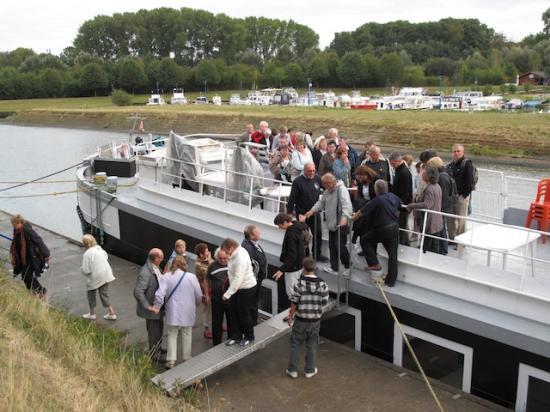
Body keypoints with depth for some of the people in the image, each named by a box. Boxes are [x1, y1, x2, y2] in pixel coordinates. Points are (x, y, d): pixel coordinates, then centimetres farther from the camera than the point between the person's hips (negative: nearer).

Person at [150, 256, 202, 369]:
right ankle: (186, 358, 23)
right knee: (186, 335, 14)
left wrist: (157, 306, -1)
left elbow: (160, 294, -14)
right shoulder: (191, 277, -7)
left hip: (172, 312, 0)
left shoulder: (166, 277, -7)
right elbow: (199, 296, -2)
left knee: (172, 335, 10)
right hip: (188, 312, 0)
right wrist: (195, 304, 17)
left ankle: (171, 360, 7)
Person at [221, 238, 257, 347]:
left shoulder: (241, 259, -29)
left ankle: (249, 337, 27)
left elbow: (238, 279, -32)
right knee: (233, 312, 14)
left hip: (246, 289, -9)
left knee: (244, 314, 6)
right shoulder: (236, 253, -1)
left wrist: (227, 294, -29)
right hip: (237, 288, 9)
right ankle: (236, 336, 28)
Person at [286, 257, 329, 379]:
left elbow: (294, 303, -13)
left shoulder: (299, 284, -19)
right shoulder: (323, 284, -12)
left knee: (295, 344, 14)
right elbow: (324, 302, -3)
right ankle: (310, 370, 28)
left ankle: (292, 370, 23)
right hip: (315, 320, 2)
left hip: (300, 320, -2)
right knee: (312, 345, 17)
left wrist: (290, 317, 1)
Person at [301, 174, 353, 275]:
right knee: (332, 246, 13)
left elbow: (347, 206, -29)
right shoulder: (327, 191, 12)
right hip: (331, 224, 9)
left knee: (340, 246, -7)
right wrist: (308, 214, 5)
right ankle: (334, 268, 25)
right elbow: (320, 203, 15)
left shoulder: (341, 189, -17)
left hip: (341, 225, -9)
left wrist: (344, 218, -44)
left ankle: (348, 266, 12)